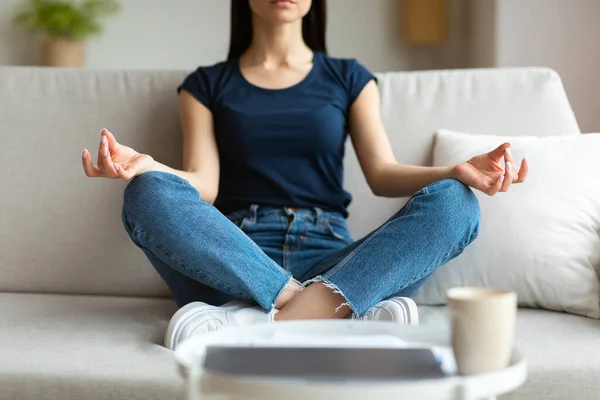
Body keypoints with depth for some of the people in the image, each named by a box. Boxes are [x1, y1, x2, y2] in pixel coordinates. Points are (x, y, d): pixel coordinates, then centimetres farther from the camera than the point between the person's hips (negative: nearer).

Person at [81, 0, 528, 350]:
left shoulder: (349, 78, 18)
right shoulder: (207, 85, 15)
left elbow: (383, 173, 5)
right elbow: (203, 185, 1)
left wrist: (455, 172, -15)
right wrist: (145, 166, -22)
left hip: (328, 259, 2)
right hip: (235, 261, -1)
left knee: (453, 202, -24)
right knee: (149, 194, -30)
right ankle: (339, 311, -34)